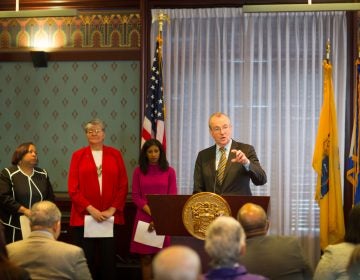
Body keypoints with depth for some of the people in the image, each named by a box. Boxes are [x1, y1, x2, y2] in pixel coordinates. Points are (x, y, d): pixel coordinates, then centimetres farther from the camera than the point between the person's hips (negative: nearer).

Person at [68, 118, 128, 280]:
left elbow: (123, 186, 4)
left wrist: (112, 209, -7)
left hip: (111, 217, 1)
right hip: (84, 216, -1)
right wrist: (91, 209, -11)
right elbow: (73, 188, -2)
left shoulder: (115, 154, 7)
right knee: (87, 260, 2)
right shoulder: (78, 155, 4)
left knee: (109, 260, 3)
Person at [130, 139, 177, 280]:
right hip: (144, 218, 0)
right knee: (145, 257, 0)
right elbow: (135, 196, 1)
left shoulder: (169, 171, 4)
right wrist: (152, 213, -11)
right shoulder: (138, 171, 5)